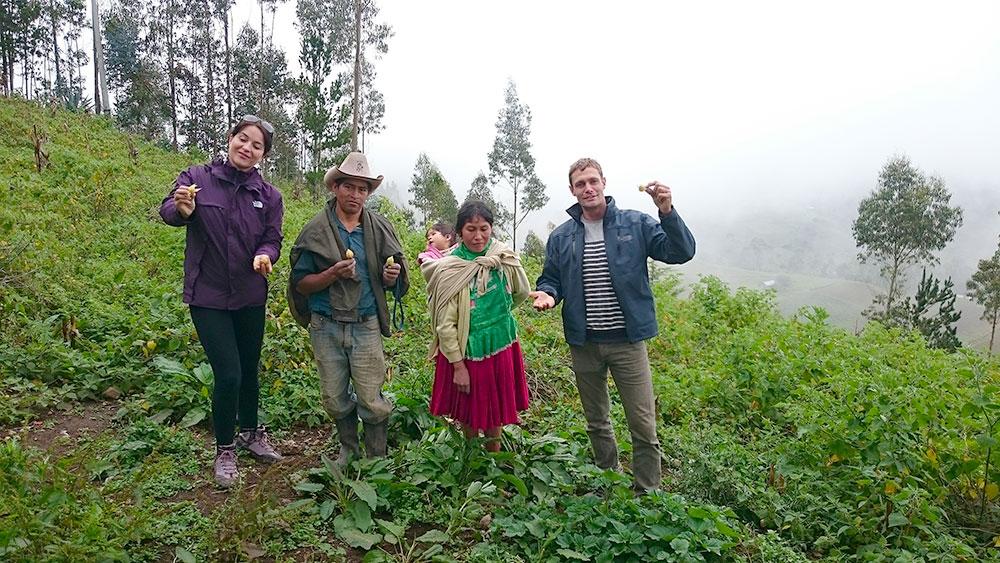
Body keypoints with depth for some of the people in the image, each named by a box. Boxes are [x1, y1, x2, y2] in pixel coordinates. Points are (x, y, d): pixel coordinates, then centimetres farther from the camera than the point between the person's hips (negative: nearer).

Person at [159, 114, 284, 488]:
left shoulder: (269, 196, 1)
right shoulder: (198, 177, -5)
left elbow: (272, 239, -1)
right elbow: (167, 211, -14)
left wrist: (265, 255, -24)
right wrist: (182, 209, -38)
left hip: (251, 298, 3)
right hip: (208, 296, -3)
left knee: (249, 371, 15)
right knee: (228, 375, -7)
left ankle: (250, 433, 39)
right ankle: (224, 449, 17)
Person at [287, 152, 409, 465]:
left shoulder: (380, 229, 3)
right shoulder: (316, 231, -2)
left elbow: (391, 283, 9)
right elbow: (300, 284, -3)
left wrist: (391, 276, -15)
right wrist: (333, 274, -20)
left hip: (366, 325, 0)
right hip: (326, 327, 0)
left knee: (371, 400, 0)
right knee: (335, 399, 12)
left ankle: (377, 459, 21)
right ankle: (348, 448, 36)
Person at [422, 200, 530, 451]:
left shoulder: (504, 259, -8)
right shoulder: (450, 270, -16)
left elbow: (521, 293, 11)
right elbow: (445, 324, -14)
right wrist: (458, 366, -14)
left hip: (501, 346, 3)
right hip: (466, 350, -2)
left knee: (496, 407, 17)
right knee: (469, 411, 13)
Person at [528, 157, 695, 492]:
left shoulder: (635, 225, -2)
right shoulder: (561, 237, 5)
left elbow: (681, 253, -10)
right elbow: (551, 279, 12)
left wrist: (667, 212, -25)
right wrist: (547, 294, -12)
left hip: (628, 341, -3)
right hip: (584, 344, 3)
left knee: (644, 428, -1)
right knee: (597, 423, 19)